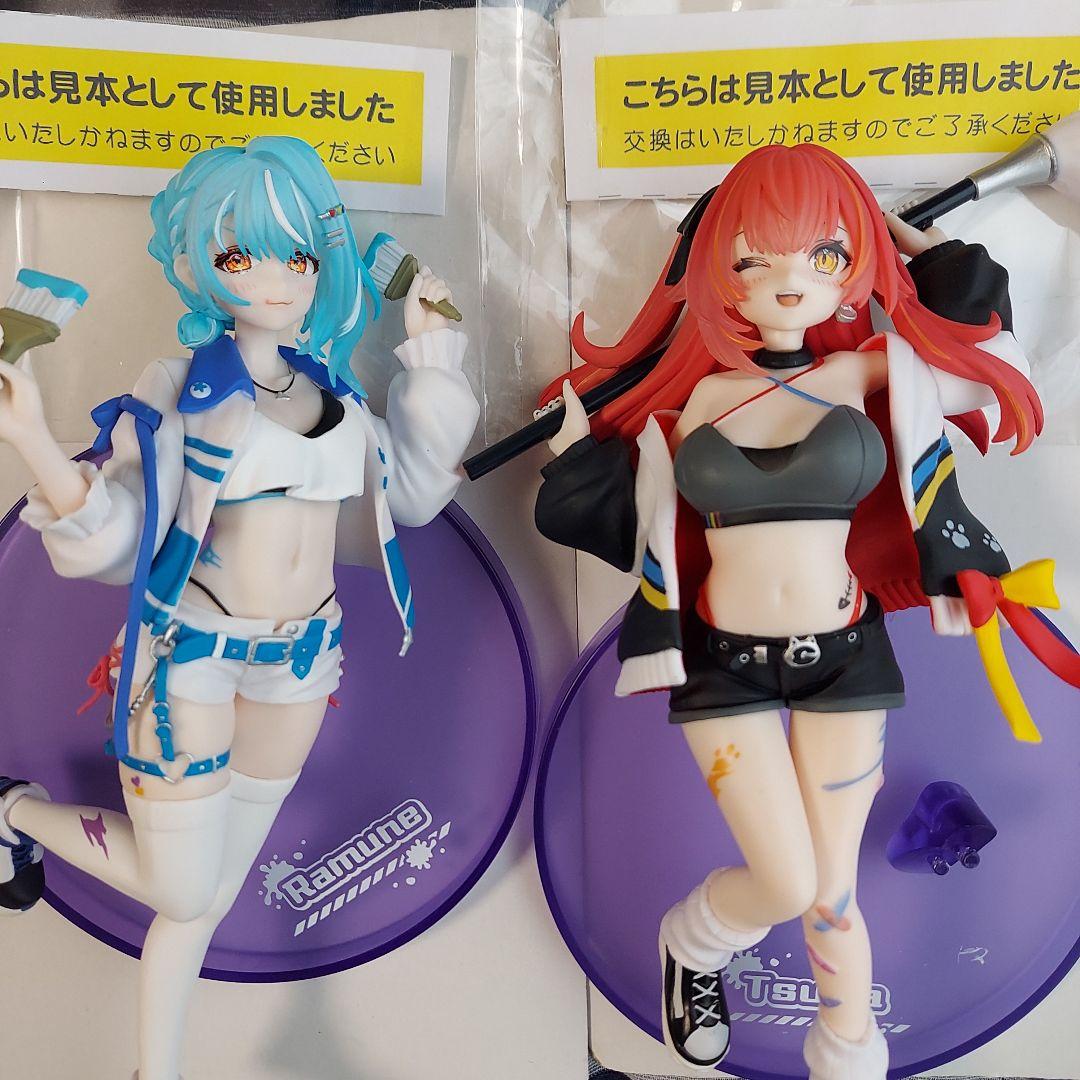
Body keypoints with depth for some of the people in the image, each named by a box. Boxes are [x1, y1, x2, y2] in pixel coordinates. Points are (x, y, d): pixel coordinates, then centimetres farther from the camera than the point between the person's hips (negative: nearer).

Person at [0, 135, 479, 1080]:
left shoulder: (332, 389, 5)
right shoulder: (181, 389, -9)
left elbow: (412, 487, 12)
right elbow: (115, 534, -14)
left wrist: (430, 348, 10)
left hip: (302, 655, 5)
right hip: (192, 653, -5)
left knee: (213, 890, 16)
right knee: (182, 889, 4)